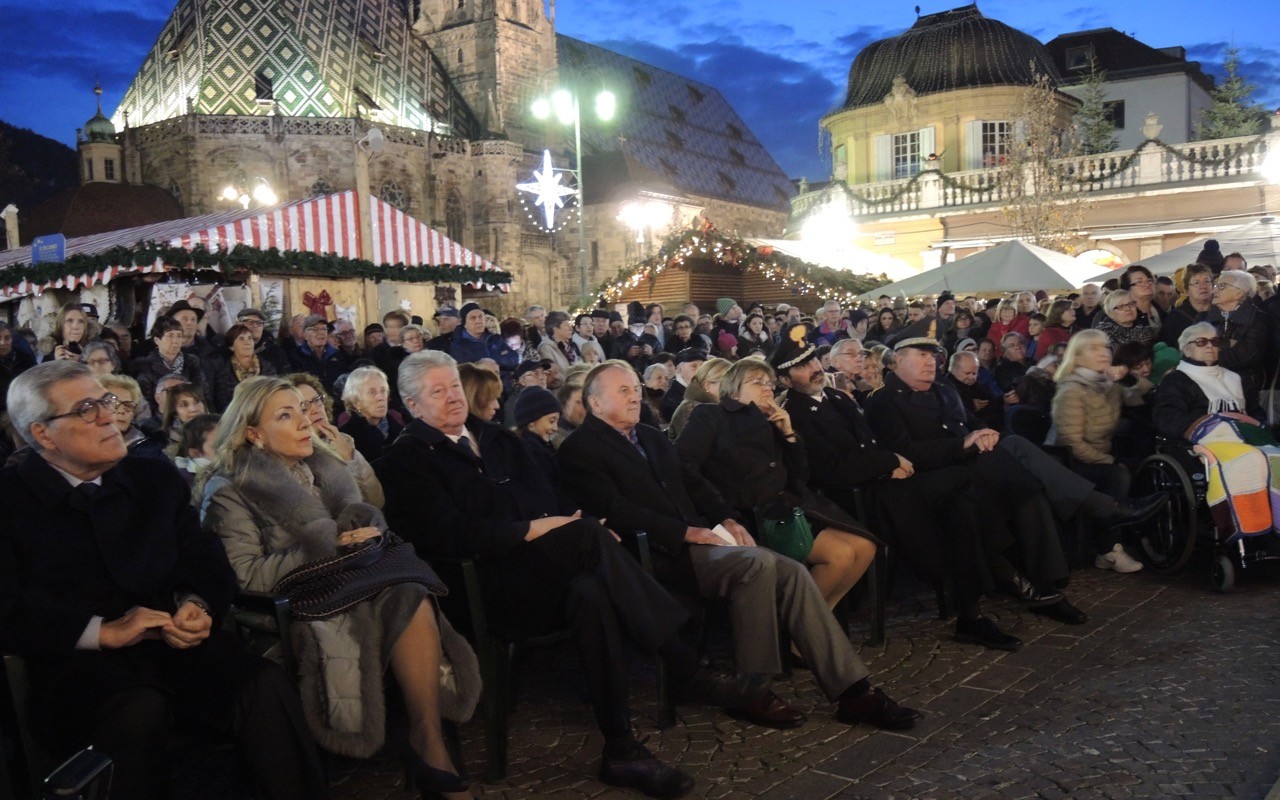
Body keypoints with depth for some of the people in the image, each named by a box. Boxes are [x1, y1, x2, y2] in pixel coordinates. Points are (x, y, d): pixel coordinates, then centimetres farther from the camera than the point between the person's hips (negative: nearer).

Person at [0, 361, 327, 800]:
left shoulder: (156, 477, 16)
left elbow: (204, 558, 13)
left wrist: (196, 605, -9)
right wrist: (103, 631, -18)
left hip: (171, 641, 4)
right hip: (76, 656, -3)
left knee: (267, 685, -25)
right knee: (141, 710, -37)